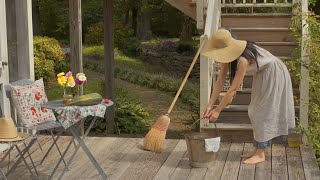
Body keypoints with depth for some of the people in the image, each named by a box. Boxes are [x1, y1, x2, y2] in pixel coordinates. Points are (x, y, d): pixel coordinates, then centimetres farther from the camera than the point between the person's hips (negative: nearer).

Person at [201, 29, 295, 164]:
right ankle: (257, 149, 19)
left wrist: (217, 110, -27)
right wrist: (209, 106, -14)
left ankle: (260, 154, 1)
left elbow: (233, 89, -34)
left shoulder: (243, 59, -38)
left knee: (264, 111, -6)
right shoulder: (227, 55, -14)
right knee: (256, 111, 11)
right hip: (262, 74, 9)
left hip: (274, 74, -9)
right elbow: (220, 82, -10)